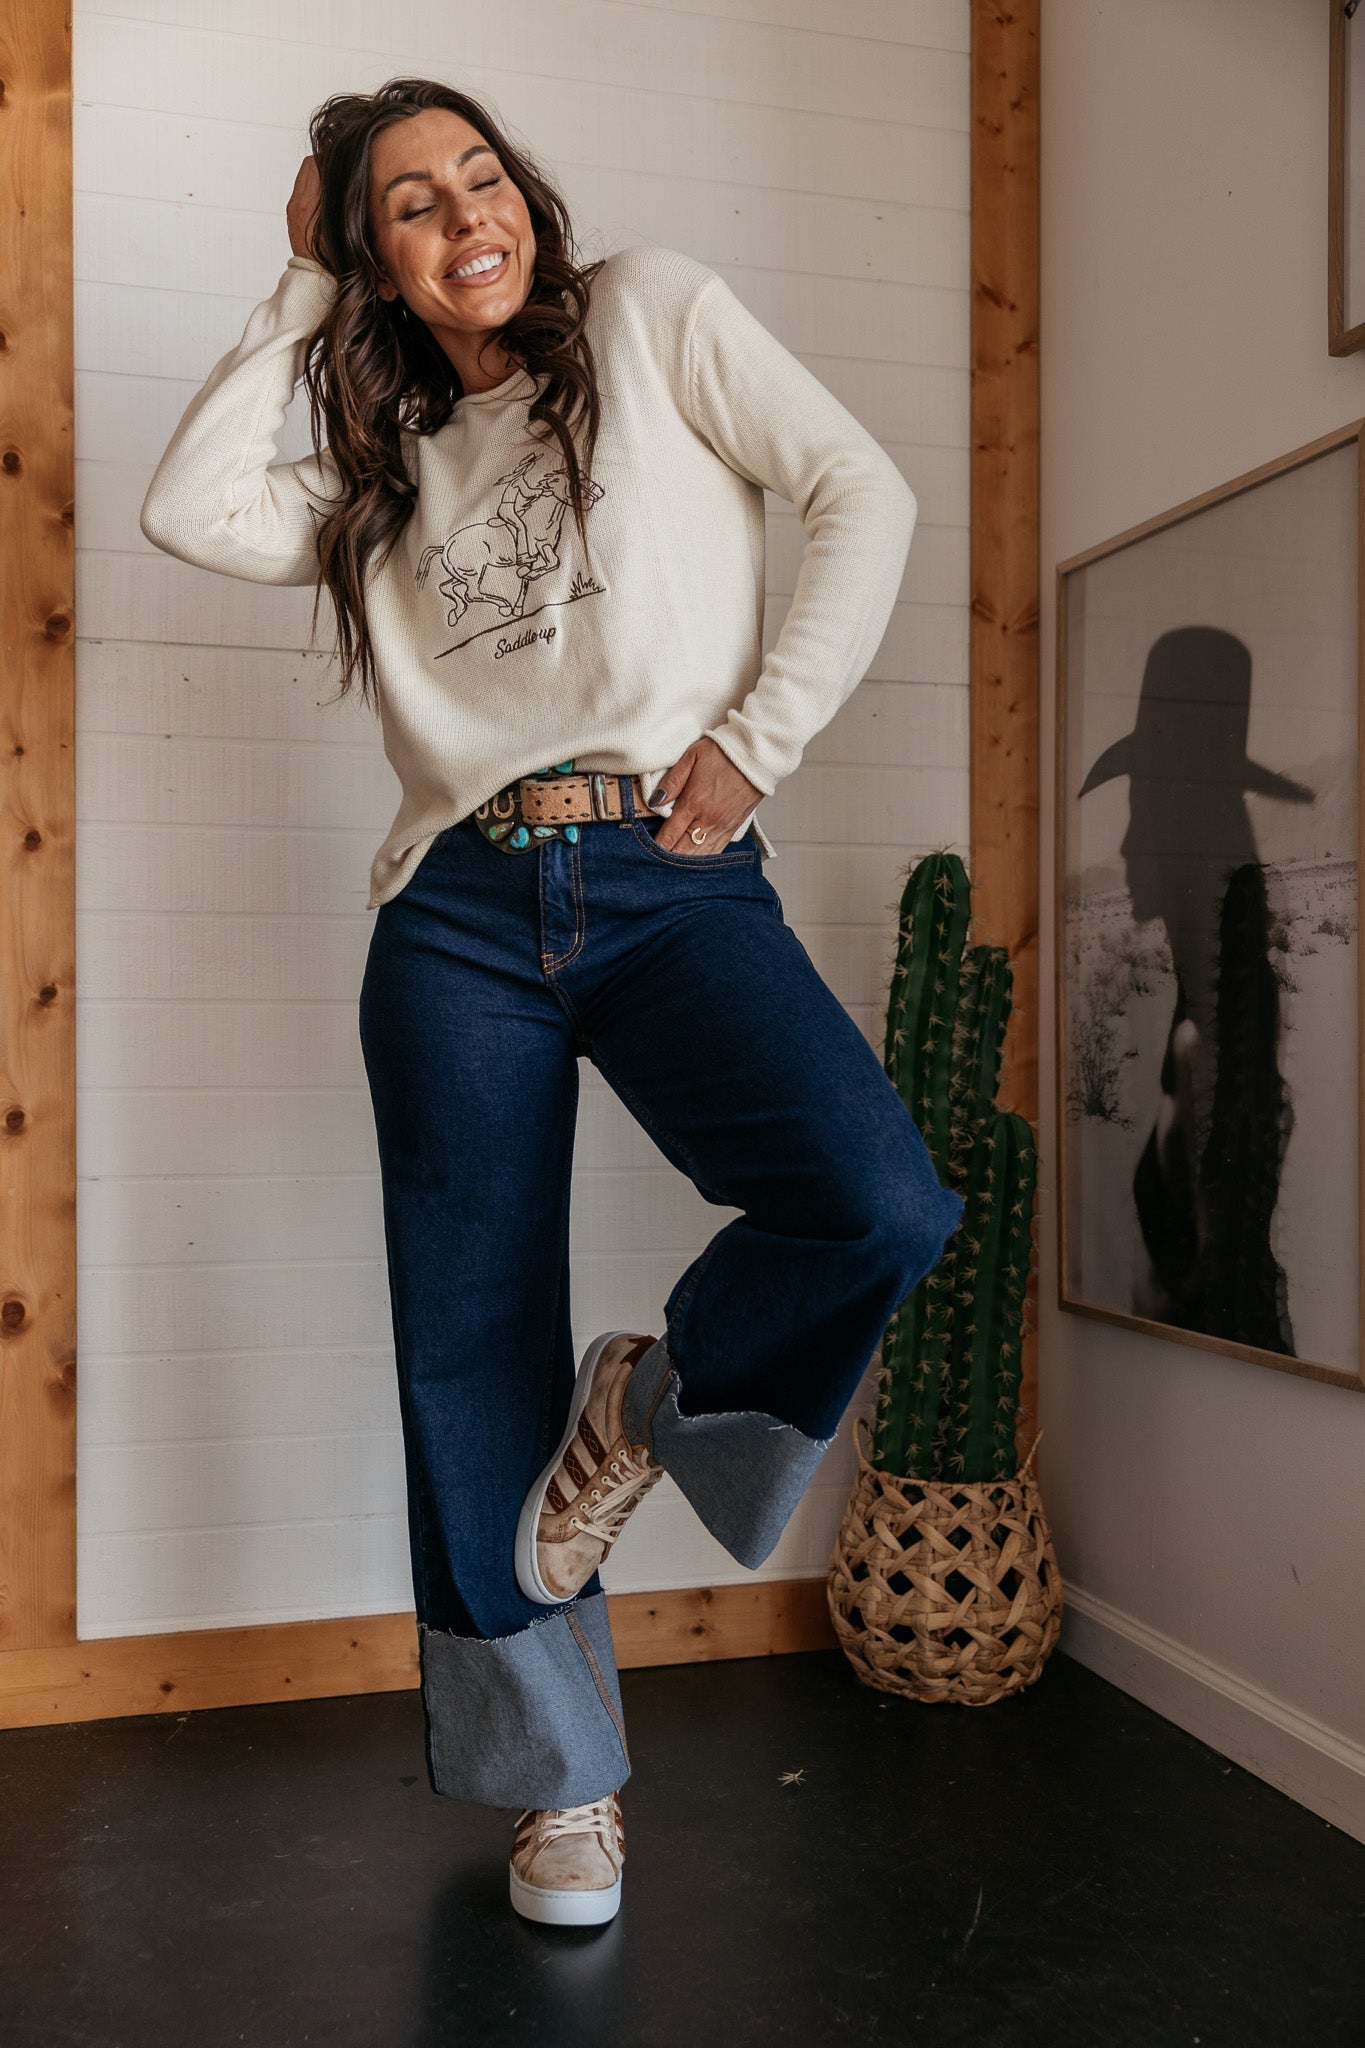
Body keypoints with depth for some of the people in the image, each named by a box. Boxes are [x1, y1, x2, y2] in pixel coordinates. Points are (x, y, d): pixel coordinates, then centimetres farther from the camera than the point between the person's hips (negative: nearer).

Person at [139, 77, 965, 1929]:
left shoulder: (654, 316, 13)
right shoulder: (388, 472, 21)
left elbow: (864, 498, 4)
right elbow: (187, 506, 7)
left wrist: (757, 737, -5)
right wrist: (298, 297, 15)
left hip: (678, 890, -2)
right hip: (461, 914, 3)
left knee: (881, 1209, -28)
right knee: (477, 1352, 3)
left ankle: (645, 1402, 4)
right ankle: (564, 1778, 22)